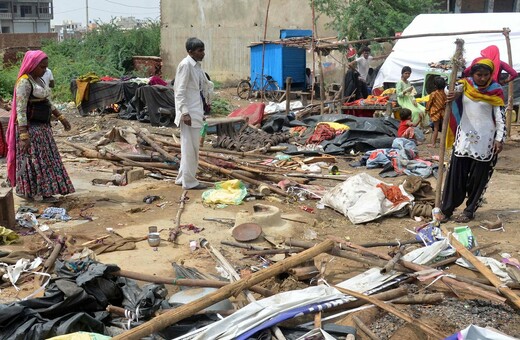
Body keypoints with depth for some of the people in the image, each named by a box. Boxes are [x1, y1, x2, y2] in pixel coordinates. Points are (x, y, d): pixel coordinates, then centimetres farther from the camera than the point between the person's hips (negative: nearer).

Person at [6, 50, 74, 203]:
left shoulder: (39, 80, 11)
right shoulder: (24, 82, -16)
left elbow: (48, 102, 22)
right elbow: (20, 110, -21)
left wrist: (61, 118, 19)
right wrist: (24, 135, -26)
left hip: (43, 127, 9)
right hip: (30, 128, -9)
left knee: (45, 159, 13)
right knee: (33, 160, -1)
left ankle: (43, 192, 22)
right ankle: (33, 192, 10)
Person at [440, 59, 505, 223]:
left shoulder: (495, 90, -4)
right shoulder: (465, 84, 1)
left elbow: (500, 116, -4)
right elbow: (453, 89, -18)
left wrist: (499, 139, -12)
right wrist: (454, 94, -42)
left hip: (485, 139, -1)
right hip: (465, 135, 2)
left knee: (479, 176, 5)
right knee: (456, 173, 2)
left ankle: (470, 210, 15)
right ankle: (446, 209, 8)